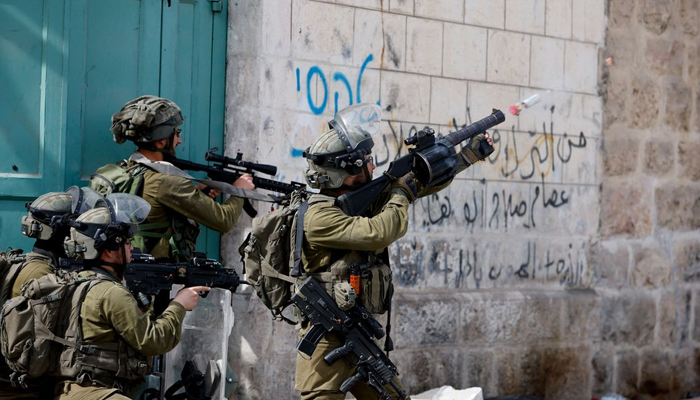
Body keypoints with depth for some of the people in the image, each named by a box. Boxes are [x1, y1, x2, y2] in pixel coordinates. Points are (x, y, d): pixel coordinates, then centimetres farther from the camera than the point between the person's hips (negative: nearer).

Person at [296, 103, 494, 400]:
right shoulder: (319, 215, -18)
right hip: (327, 342, -9)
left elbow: (422, 182, 16)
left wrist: (470, 154, 16)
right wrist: (401, 194, -10)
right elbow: (377, 234, -27)